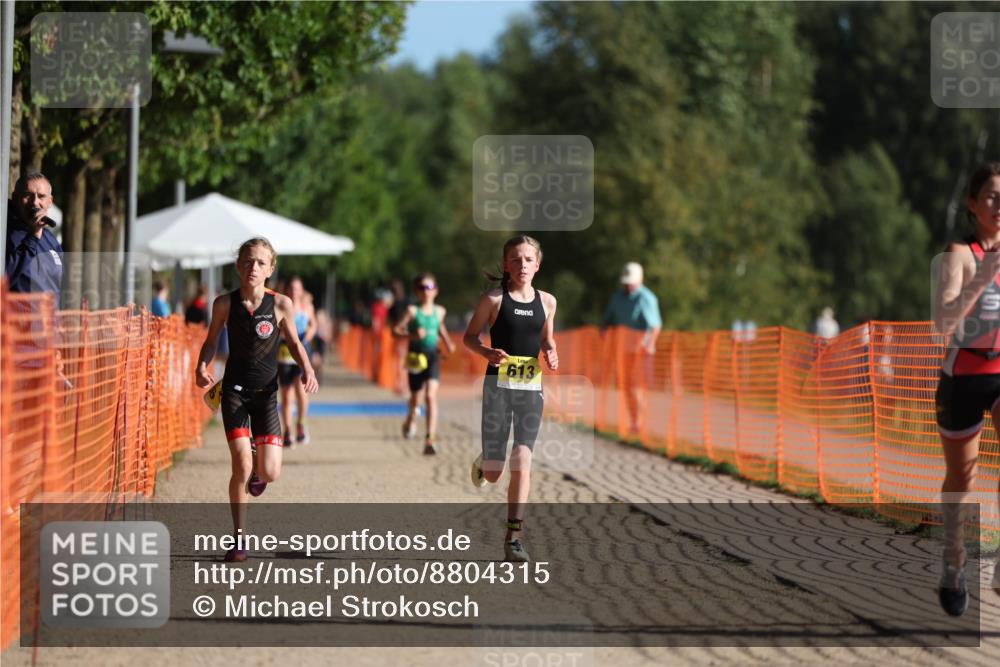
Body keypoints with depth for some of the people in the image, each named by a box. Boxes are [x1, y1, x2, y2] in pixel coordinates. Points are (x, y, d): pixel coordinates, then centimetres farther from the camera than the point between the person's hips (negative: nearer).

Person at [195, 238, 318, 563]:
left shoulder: (281, 304, -9)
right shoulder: (225, 303, -8)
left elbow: (294, 342, 7)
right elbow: (212, 340, 7)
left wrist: (308, 370, -10)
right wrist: (202, 367, -12)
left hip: (266, 392, 1)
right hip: (235, 390, -1)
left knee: (269, 472, -7)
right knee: (242, 464, -13)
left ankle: (257, 471, 34)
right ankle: (239, 538, 2)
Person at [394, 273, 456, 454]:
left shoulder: (439, 311, 5)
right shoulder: (413, 311, -6)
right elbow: (396, 330, -8)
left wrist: (448, 342, 15)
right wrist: (412, 335, -23)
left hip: (432, 356, 1)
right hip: (416, 357, -1)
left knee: (431, 396, -16)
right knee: (416, 397, 13)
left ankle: (430, 440, -21)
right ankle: (411, 420, 50)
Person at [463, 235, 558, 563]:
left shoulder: (546, 302, 6)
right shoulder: (494, 300, -3)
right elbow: (469, 337, 4)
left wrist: (550, 354, -2)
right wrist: (488, 353, -16)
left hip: (531, 388, 2)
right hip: (498, 386, -2)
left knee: (522, 464, -9)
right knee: (494, 474, 0)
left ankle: (513, 537, -5)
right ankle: (484, 462, 39)